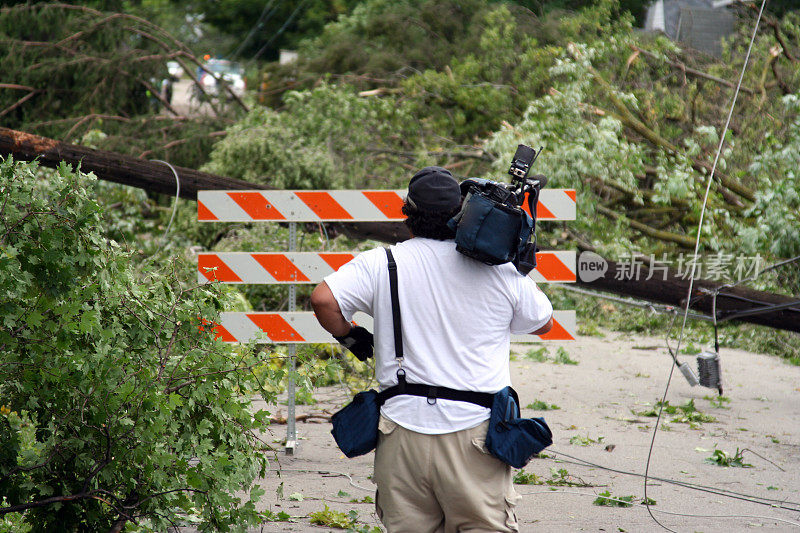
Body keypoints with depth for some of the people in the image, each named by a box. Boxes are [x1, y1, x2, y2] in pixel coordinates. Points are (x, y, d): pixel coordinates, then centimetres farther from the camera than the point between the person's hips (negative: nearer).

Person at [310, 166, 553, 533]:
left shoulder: (381, 265, -2)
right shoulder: (500, 269, 0)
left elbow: (323, 299, -11)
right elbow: (543, 323, 15)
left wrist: (350, 336, 8)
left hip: (403, 430, 1)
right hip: (475, 431, -1)